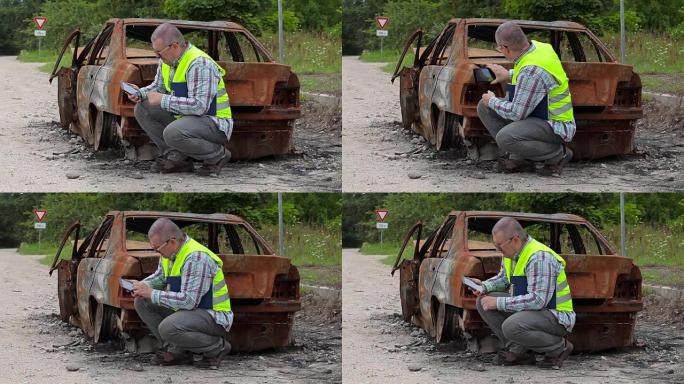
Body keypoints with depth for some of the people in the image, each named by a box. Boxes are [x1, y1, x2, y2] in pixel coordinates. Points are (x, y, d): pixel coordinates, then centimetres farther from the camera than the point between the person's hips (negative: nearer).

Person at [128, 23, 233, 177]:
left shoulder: (199, 64, -25)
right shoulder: (167, 61, 4)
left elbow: (199, 106, -32)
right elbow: (158, 87, 20)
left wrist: (163, 100, -26)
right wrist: (140, 93, -3)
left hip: (215, 123, -9)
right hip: (185, 117, 9)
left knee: (172, 133, -36)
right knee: (142, 109, 1)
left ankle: (217, 155, -10)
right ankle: (176, 157, 1)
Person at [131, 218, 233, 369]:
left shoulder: (196, 258, -27)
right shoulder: (169, 252, 3)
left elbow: (188, 301, -31)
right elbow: (160, 277, 23)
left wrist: (152, 294, -25)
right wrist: (142, 285, 0)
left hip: (214, 317, -10)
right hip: (189, 310, 10)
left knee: (167, 328, -34)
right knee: (142, 302, 3)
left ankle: (217, 347, -10)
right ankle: (177, 350, 3)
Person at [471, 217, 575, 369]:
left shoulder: (540, 258, -26)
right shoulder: (510, 253, 3)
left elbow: (538, 300, -32)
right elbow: (504, 278, 24)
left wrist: (498, 303, -27)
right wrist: (484, 286, 1)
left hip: (556, 316, -10)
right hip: (530, 310, 10)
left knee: (511, 327, -35)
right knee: (483, 302, 1)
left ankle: (559, 347, -10)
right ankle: (519, 350, 1)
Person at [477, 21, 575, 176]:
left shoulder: (531, 71, -31)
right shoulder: (537, 46, -3)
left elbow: (516, 113, -25)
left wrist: (493, 101, -7)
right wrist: (509, 75, 23)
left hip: (555, 127, -10)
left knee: (505, 138, -34)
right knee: (484, 107, 6)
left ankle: (558, 154, -10)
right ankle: (520, 158, 5)